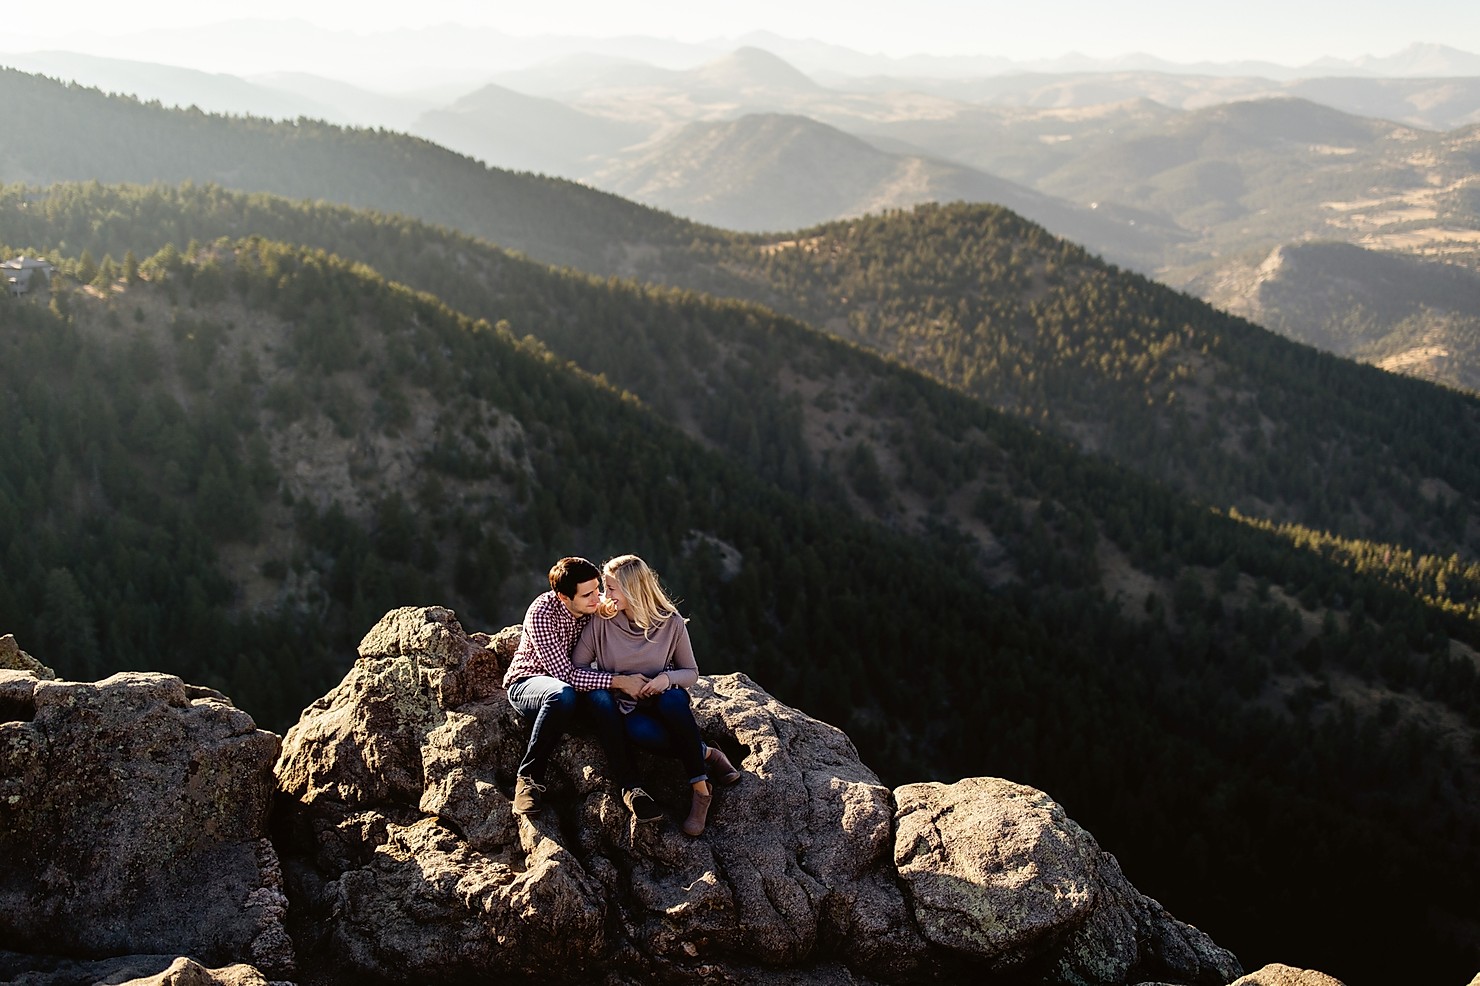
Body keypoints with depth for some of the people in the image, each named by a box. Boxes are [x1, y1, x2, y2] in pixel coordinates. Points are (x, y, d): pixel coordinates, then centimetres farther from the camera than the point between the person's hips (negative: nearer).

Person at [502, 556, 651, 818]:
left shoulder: (599, 605, -10)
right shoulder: (542, 614, -27)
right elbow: (566, 674, -31)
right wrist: (619, 681, -35)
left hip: (578, 683, 5)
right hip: (526, 684, -5)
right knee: (562, 694, -40)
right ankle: (529, 777, -23)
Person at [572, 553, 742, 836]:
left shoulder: (672, 624, -6)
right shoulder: (602, 620, -6)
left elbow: (691, 672, 4)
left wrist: (667, 678, -19)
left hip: (662, 700, 0)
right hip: (625, 708, 0)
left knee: (672, 699, -38)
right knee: (638, 729, -38)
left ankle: (701, 789, -27)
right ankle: (707, 755, -17)